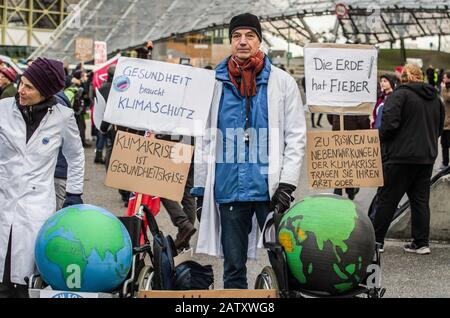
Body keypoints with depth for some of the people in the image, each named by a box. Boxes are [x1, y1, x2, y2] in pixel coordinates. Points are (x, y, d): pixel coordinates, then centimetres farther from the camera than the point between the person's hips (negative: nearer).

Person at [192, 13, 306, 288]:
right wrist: (200, 189, 9)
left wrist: (287, 184, -8)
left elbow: (296, 137, 1)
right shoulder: (215, 84, 9)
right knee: (233, 266, 10)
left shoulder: (282, 82, 3)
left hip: (269, 189, -2)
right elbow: (204, 140, 13)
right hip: (228, 190, 2)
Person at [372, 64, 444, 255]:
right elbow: (439, 128, 18)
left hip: (401, 155, -6)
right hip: (427, 156, 6)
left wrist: (380, 139, -2)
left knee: (387, 198, 2)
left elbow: (389, 122, -19)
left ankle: (376, 239, 7)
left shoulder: (400, 94, -10)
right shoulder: (435, 99, 11)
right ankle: (421, 243, 11)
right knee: (420, 200, 10)